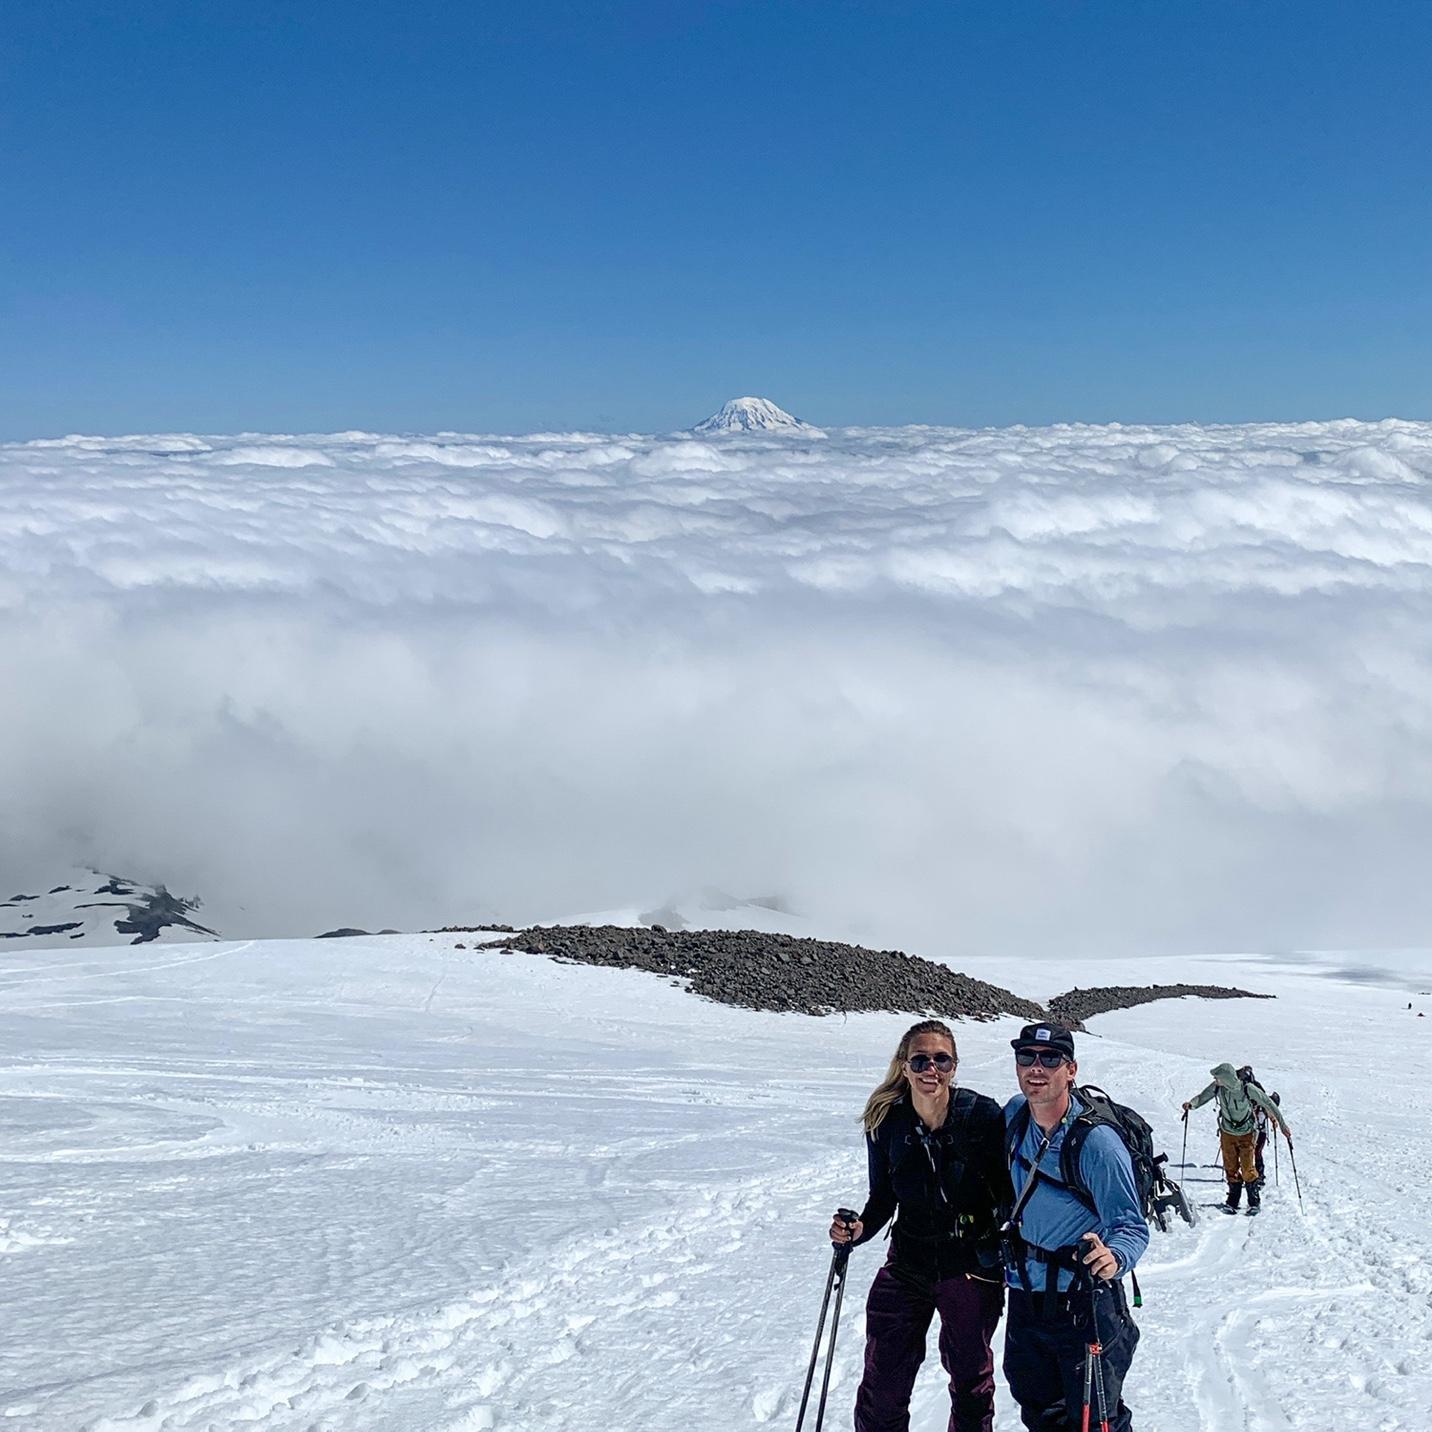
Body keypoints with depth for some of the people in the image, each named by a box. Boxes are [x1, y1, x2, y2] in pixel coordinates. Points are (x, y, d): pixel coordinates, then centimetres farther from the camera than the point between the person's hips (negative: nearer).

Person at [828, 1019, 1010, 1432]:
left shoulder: (983, 1115, -12)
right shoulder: (885, 1122, -4)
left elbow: (1007, 1189, -5)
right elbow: (883, 1197, 5)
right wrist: (859, 1229, -12)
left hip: (973, 1267, -2)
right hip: (907, 1266, 2)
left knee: (971, 1381, 15)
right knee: (882, 1384, 3)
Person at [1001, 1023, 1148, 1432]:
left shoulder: (1096, 1142, -21)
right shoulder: (1014, 1115, -2)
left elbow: (1132, 1226, -20)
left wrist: (1114, 1257, -41)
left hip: (1084, 1305, -6)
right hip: (1024, 1298, 7)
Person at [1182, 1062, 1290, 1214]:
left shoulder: (1248, 1089, -27)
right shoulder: (1217, 1087, -17)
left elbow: (1268, 1104, -17)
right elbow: (1202, 1097, -5)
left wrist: (1283, 1125, -14)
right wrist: (1191, 1103, -29)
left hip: (1247, 1134, -3)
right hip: (1227, 1133, 3)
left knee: (1248, 1170, -3)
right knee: (1230, 1168, 8)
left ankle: (1255, 1201, 16)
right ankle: (1233, 1200, 23)